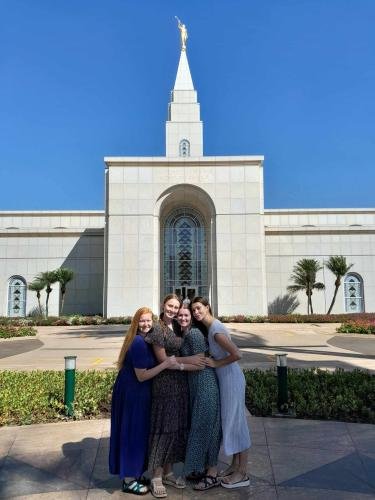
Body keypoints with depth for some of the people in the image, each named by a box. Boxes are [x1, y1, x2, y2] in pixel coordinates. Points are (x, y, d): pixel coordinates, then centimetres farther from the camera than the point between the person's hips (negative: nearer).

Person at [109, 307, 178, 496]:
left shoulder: (144, 340, 7)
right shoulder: (139, 343, -23)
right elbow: (142, 376, -23)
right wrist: (166, 364, -24)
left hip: (133, 392, 9)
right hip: (132, 394, -9)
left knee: (136, 432, 18)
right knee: (133, 433, 2)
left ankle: (131, 473, 33)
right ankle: (129, 481, 16)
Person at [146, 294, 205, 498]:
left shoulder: (177, 327, 10)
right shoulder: (157, 329, -10)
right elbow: (162, 359, -12)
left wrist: (195, 363, -2)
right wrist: (190, 360, -11)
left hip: (180, 383, 7)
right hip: (165, 384, -7)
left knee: (177, 427, 12)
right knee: (163, 427, -1)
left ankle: (168, 472, 25)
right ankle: (156, 477, 11)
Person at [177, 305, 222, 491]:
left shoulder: (194, 333, -14)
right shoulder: (185, 334, 14)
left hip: (205, 383, -10)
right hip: (195, 385, 10)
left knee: (205, 426, -1)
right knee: (198, 426, 16)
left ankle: (212, 475, 11)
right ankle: (202, 469, 29)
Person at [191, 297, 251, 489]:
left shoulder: (216, 330, -22)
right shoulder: (211, 326, 6)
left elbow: (237, 354, -27)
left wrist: (217, 363, -17)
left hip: (231, 379, -9)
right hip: (225, 379, 9)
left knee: (235, 421, 1)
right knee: (229, 420, 17)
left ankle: (242, 474, 13)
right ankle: (235, 465, 31)